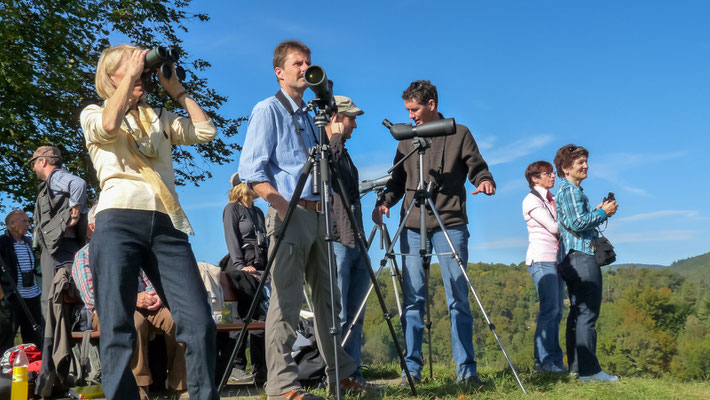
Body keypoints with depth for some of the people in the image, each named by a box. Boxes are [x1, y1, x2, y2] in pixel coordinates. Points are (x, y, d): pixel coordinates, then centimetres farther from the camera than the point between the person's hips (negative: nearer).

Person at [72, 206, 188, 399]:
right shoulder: (84, 255, 10)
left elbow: (148, 281, 21)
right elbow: (91, 296, -6)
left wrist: (155, 295, -5)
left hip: (143, 307, 4)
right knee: (135, 319, -39)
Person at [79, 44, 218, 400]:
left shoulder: (159, 117, 26)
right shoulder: (93, 114, 16)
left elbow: (205, 131, 11)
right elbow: (109, 125, -9)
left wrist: (175, 89, 16)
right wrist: (130, 75, 1)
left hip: (167, 225, 3)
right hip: (118, 222, -2)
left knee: (200, 322, -8)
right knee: (118, 328, -4)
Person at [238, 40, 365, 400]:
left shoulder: (309, 116, 22)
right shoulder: (267, 110, 0)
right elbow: (251, 170, -11)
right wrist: (282, 204, -19)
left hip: (317, 213, 8)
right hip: (289, 212, -7)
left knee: (328, 296, 9)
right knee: (286, 298, -9)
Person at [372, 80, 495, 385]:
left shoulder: (459, 133, 8)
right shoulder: (406, 138, 16)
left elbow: (478, 168, 5)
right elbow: (397, 180, 16)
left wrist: (485, 181, -17)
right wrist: (384, 201, -2)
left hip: (450, 225, -3)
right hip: (413, 226, 3)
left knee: (458, 298, -3)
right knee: (413, 297, 2)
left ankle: (466, 368, 4)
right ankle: (412, 368, 8)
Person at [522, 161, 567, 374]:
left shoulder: (551, 199, 22)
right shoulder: (531, 200, -3)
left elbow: (562, 227, 17)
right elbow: (554, 227, -11)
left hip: (556, 259, 8)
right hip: (541, 259, -8)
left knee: (557, 310, 4)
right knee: (550, 308, -12)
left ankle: (555, 358, 7)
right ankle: (543, 360, -9)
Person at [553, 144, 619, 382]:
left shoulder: (569, 190, 24)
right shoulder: (570, 189, -8)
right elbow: (576, 223, -19)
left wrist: (599, 212, 16)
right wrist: (603, 213, -8)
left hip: (571, 258, 11)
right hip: (581, 256, -11)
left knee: (578, 312, 11)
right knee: (587, 313, -11)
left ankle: (576, 366, 15)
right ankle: (589, 370, -11)